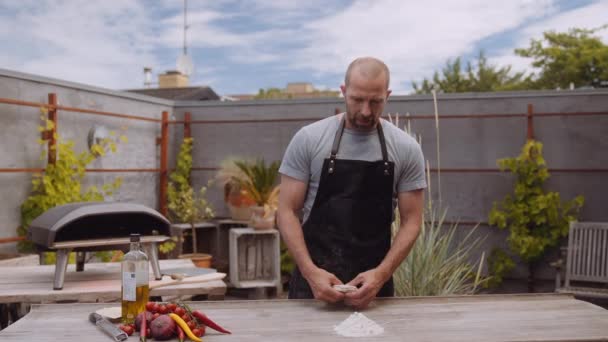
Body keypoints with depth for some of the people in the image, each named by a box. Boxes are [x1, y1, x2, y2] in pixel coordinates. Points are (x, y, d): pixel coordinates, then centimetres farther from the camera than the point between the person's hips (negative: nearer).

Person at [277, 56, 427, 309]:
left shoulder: (406, 148, -3)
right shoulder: (308, 139, -6)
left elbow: (411, 221, -2)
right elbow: (287, 211, -6)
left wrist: (381, 274, -17)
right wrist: (310, 271, -19)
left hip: (374, 279, 1)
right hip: (315, 277, -1)